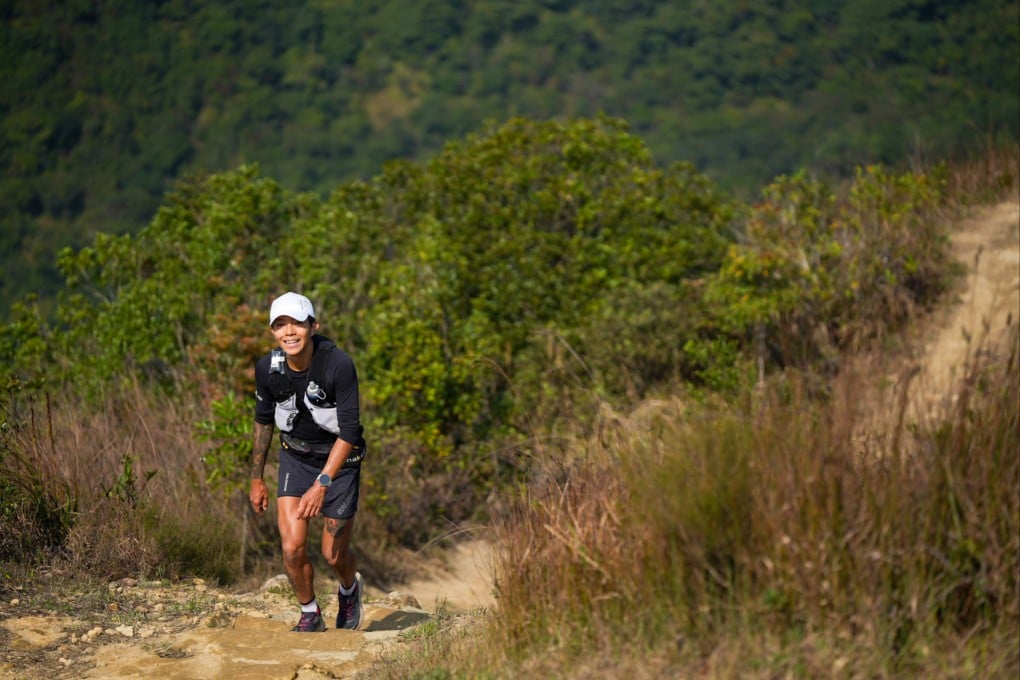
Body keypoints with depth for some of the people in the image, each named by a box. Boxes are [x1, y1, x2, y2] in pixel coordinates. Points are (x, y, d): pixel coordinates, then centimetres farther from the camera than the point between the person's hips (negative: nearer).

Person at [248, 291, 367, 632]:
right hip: (295, 456, 3)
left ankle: (350, 590, 40)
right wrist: (256, 479, 10)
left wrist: (322, 484, -32)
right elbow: (264, 421, 4)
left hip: (338, 458, -3)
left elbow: (349, 431, -25)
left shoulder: (338, 365, -27)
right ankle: (310, 615, 14)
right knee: (292, 547, -12)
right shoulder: (267, 368, -15)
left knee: (334, 554, 4)